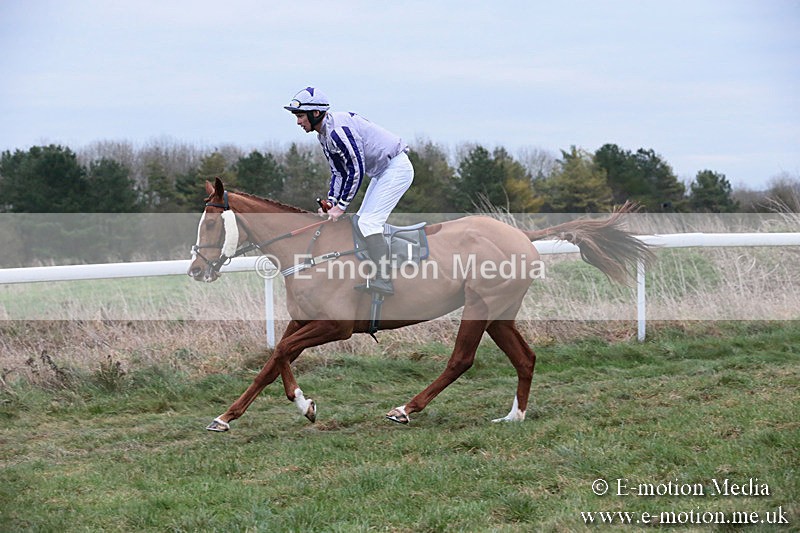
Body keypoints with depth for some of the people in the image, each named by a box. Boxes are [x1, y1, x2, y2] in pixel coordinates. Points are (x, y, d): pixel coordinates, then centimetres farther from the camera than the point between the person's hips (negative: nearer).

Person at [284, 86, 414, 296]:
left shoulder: (338, 129, -25)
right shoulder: (324, 135, 7)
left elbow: (356, 170, -24)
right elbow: (338, 172, 12)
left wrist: (341, 206, -18)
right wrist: (330, 203, -1)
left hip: (397, 168, -11)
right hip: (382, 172, 11)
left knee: (369, 222, -16)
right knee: (361, 221, 11)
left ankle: (384, 280, -21)